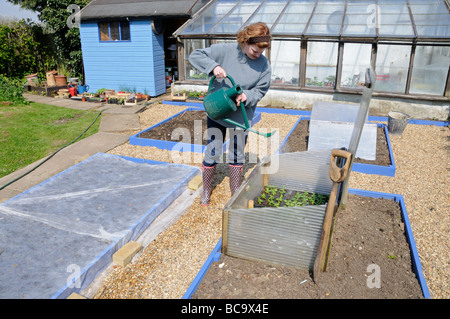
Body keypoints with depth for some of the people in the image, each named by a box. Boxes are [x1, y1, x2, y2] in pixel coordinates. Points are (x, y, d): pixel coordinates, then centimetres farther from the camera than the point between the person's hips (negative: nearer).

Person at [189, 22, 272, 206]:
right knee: (212, 153, 5)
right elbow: (195, 56, -11)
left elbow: (260, 91, -2)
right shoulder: (224, 51, -13)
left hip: (240, 115, 1)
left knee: (237, 154, 13)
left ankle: (236, 191, 33)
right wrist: (213, 66, -29)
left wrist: (246, 96, -24)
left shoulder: (264, 64, -9)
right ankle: (206, 189, 26)